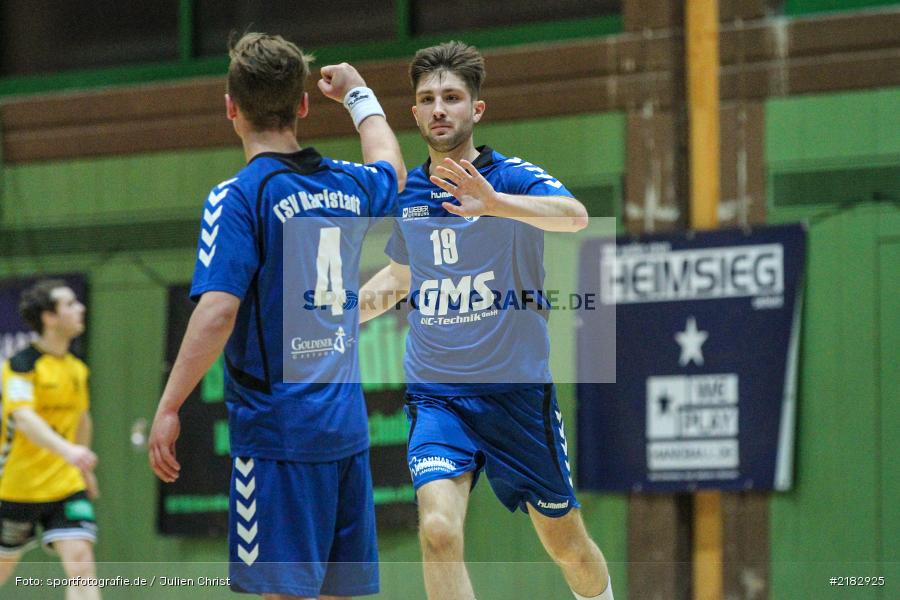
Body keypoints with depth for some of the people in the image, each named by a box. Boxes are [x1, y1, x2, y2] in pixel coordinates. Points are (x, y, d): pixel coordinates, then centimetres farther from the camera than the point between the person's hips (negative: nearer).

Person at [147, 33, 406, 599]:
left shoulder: (238, 196, -10)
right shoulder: (348, 185, 11)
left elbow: (218, 311, -19)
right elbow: (391, 169, 36)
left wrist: (169, 408, -15)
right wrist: (358, 94, 52)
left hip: (277, 424, -6)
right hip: (347, 424, 6)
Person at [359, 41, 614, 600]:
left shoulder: (515, 177, -9)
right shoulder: (404, 195, 5)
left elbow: (574, 215, -33)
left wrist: (493, 203, -49)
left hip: (518, 390, -2)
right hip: (435, 394, 2)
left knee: (567, 545, 11)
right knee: (439, 531, -22)